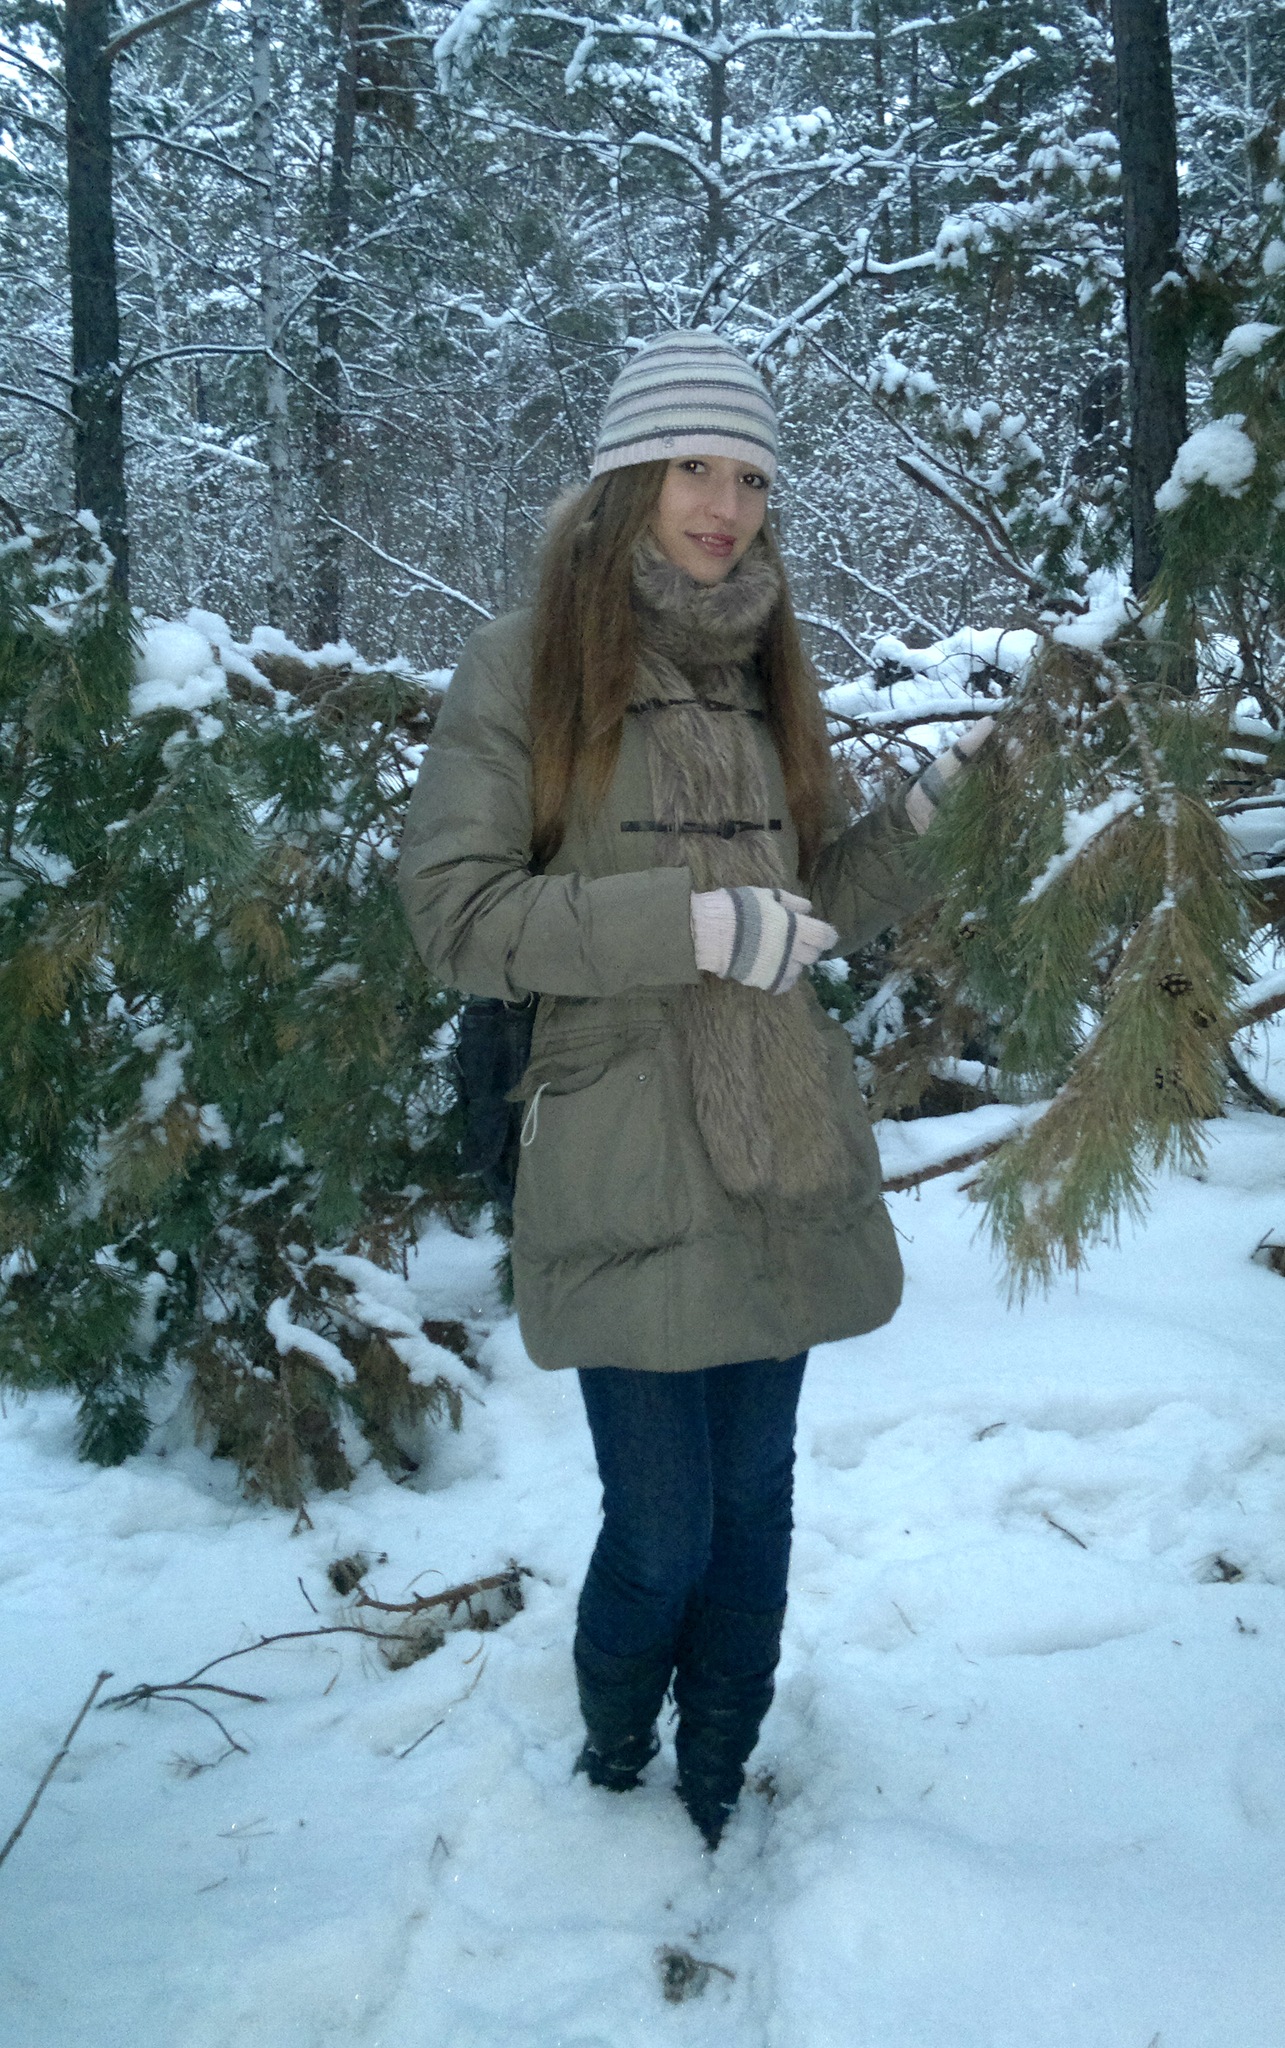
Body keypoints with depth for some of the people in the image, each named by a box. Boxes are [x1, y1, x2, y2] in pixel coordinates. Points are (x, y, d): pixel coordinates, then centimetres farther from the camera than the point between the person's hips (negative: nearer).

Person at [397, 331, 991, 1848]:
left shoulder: (763, 671, 12)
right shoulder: (524, 666, -4)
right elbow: (455, 913, -12)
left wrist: (923, 817, 0)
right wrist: (687, 921, -20)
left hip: (782, 1163, 5)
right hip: (625, 1172, -5)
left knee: (755, 1497, 13)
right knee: (663, 1528, 0)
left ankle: (720, 1802, 33)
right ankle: (610, 1773, 32)